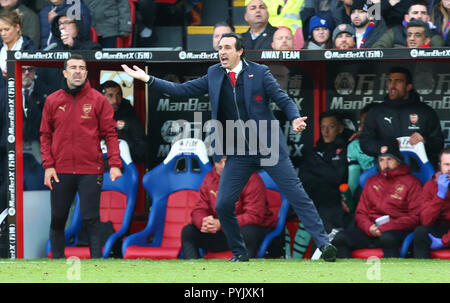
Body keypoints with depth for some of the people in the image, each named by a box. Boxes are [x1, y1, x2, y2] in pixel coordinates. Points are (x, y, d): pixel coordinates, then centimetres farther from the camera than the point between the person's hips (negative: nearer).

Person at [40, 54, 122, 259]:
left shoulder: (98, 100, 1)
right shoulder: (52, 101, 6)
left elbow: (110, 133, 0)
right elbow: (46, 135, 9)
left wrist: (114, 164, -10)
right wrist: (48, 165, -1)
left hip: (90, 171, -2)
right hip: (60, 171, 2)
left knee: (91, 220, -4)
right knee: (57, 219, 7)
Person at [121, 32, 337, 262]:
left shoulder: (259, 72, -3)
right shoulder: (214, 75, 7)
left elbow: (284, 100, -5)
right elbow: (182, 90, 9)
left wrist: (295, 119, -25)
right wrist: (148, 79, 2)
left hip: (269, 148, -4)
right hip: (239, 153, 4)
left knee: (297, 196, -7)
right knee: (223, 205, -3)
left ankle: (323, 244, -3)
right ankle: (239, 253, 14)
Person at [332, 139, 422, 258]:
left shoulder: (411, 182, 8)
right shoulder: (372, 182, 26)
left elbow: (415, 217, -2)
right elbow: (360, 212, 22)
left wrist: (385, 228, -12)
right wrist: (369, 227, -3)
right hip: (370, 231, 5)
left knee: (387, 238, -41)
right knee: (341, 238, -21)